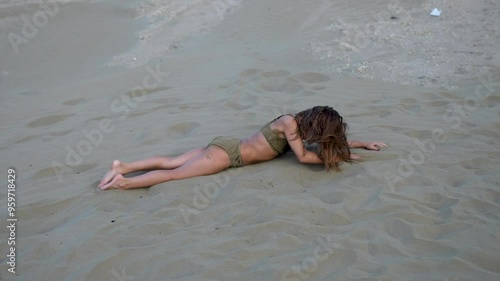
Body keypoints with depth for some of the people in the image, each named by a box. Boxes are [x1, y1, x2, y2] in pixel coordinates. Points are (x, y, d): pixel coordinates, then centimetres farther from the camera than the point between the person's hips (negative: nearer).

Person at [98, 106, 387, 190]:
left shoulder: (300, 126, 11)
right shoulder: (290, 122, -14)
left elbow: (330, 140, 22)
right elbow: (303, 156, -16)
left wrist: (364, 144, 20)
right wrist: (337, 158, -5)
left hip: (226, 146, 8)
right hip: (227, 152, -8)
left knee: (171, 163, 5)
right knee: (174, 173, -12)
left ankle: (123, 167, 5)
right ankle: (123, 182, -13)